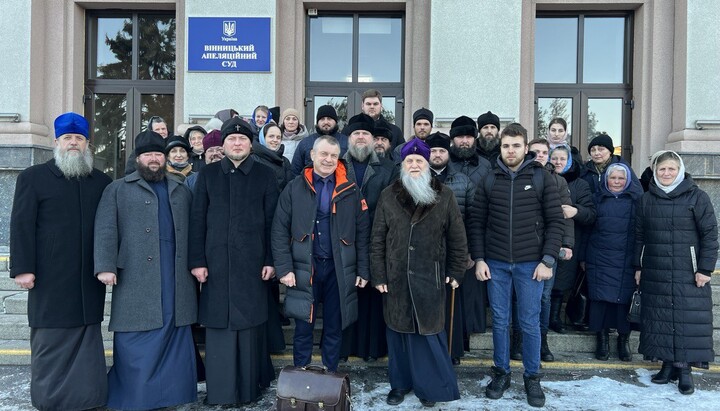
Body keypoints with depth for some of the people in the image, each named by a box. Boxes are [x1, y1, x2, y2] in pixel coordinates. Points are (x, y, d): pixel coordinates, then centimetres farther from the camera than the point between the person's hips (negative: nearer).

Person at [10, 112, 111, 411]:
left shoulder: (102, 182, 12)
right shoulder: (33, 177, 5)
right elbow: (22, 225, -2)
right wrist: (23, 268, -9)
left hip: (88, 282, 3)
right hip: (50, 280, -2)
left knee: (87, 343, 8)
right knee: (50, 343, 6)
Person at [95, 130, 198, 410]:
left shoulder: (181, 190, 19)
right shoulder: (118, 189, 8)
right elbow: (105, 230, -2)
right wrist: (105, 266, -12)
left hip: (176, 278, 3)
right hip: (136, 279, -3)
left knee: (174, 340, 7)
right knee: (136, 342, 1)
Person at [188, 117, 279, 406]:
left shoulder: (265, 175, 5)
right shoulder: (207, 174, 8)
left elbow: (272, 221, 2)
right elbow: (197, 220, 4)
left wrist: (271, 260, -4)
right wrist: (197, 260, -2)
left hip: (252, 264, -1)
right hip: (216, 264, 1)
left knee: (250, 324, 4)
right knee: (219, 325, 5)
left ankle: (250, 386, 18)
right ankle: (220, 389, 18)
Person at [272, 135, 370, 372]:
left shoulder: (351, 191, 4)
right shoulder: (294, 189, 1)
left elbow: (362, 233, 4)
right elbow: (280, 230, -1)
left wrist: (363, 270, 0)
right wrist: (284, 267, -8)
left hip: (340, 269, 1)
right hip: (304, 268, -1)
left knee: (334, 329, 12)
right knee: (303, 328, 8)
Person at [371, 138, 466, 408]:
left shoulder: (444, 196, 1)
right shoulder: (388, 196, 2)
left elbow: (458, 239, 4)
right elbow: (377, 239, 2)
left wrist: (455, 272, 2)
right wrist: (378, 276, -2)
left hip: (430, 279, -1)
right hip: (396, 278, 1)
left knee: (429, 332, 7)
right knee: (399, 332, 11)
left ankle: (431, 386, 24)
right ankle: (400, 383, 28)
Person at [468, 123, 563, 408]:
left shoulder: (541, 178, -1)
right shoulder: (490, 181, 4)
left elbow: (555, 221, -3)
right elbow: (476, 222, 4)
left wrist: (548, 260, -9)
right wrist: (479, 259, -3)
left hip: (530, 263, -1)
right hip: (495, 264, 2)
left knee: (530, 323, 7)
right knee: (500, 321, 10)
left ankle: (532, 377, 24)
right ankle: (501, 373, 26)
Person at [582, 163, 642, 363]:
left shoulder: (637, 199, 4)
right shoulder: (597, 199, 8)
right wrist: (583, 257, 6)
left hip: (626, 261, -1)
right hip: (600, 260, 1)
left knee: (624, 298, 1)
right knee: (601, 297, 0)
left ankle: (624, 339, 17)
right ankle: (603, 338, 13)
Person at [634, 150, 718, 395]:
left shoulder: (696, 197, -2)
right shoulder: (647, 199, 9)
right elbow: (639, 236, 11)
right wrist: (638, 267, 9)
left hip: (688, 272, -3)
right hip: (655, 273, 4)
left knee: (688, 318, -2)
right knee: (659, 317, 6)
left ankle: (685, 368, 9)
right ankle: (668, 365, 18)